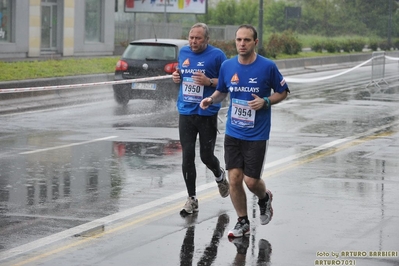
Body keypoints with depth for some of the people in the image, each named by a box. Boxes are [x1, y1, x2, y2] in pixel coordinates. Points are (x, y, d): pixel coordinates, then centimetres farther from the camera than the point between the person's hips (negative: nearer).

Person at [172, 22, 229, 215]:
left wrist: (209, 81, -21)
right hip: (186, 113, 4)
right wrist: (176, 77, 1)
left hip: (207, 114, -4)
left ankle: (220, 176, 39)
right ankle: (192, 199, 10)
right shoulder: (183, 52, 8)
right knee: (187, 157, 0)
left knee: (206, 156, 4)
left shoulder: (216, 55, -8)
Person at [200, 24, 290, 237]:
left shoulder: (268, 67, -10)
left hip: (257, 135, -3)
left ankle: (264, 198, 33)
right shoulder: (227, 66, 0)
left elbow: (282, 92, 1)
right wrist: (211, 99, -6)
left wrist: (265, 102, -16)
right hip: (232, 132, 3)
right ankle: (243, 223, 15)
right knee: (234, 178, -1)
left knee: (251, 180, -3)